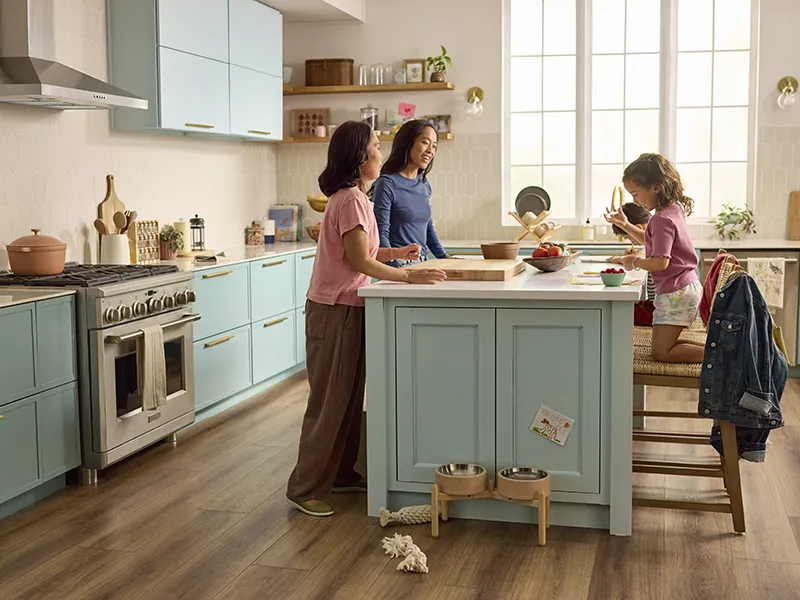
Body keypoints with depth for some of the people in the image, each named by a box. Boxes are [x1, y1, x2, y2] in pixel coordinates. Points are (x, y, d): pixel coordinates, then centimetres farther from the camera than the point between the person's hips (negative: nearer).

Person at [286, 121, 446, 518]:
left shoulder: (352, 196, 14)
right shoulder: (351, 199, -18)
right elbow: (359, 261, -21)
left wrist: (395, 253, 7)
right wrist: (408, 276, -22)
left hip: (348, 310, 10)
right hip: (335, 312, -10)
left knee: (349, 397, 16)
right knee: (329, 402, -4)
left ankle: (341, 473, 28)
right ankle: (305, 489, 5)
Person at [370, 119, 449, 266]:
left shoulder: (424, 185, 13)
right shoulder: (387, 184, -8)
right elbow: (381, 235, -12)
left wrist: (445, 257, 14)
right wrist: (400, 268, -23)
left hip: (422, 263, 6)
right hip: (396, 265, -6)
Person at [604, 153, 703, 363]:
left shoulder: (662, 219, -20)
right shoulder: (675, 210, 10)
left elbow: (660, 262, -27)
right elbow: (653, 242, 27)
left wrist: (634, 261, -9)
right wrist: (625, 225, 16)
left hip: (675, 292, -10)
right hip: (687, 287, 10)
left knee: (661, 352, -6)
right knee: (666, 344, 16)